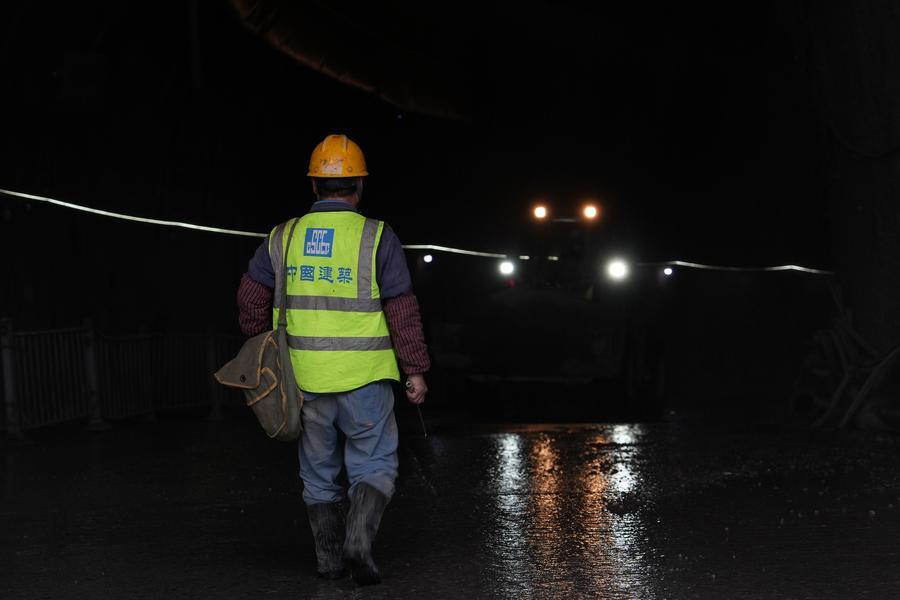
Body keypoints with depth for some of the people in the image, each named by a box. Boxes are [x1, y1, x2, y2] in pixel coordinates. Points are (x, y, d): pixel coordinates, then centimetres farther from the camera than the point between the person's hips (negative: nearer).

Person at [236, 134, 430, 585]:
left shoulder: (283, 238, 3)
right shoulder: (377, 237, -6)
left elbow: (251, 300, 10)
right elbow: (402, 310, -6)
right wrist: (416, 370, 1)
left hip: (305, 378, 3)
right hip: (365, 377, -3)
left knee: (319, 471, 15)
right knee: (373, 464, 6)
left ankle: (328, 558, 19)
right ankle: (358, 540, -14)